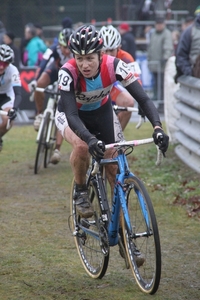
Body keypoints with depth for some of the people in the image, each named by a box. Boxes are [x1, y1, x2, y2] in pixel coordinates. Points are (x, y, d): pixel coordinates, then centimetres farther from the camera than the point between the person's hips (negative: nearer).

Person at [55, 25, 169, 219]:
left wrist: (157, 128, -51)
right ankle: (80, 192, -7)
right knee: (81, 146, -34)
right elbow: (71, 115, -43)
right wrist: (91, 139, -61)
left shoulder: (113, 66, -32)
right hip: (71, 114, -3)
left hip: (102, 112, 3)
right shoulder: (68, 73, -36)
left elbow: (143, 99, -34)